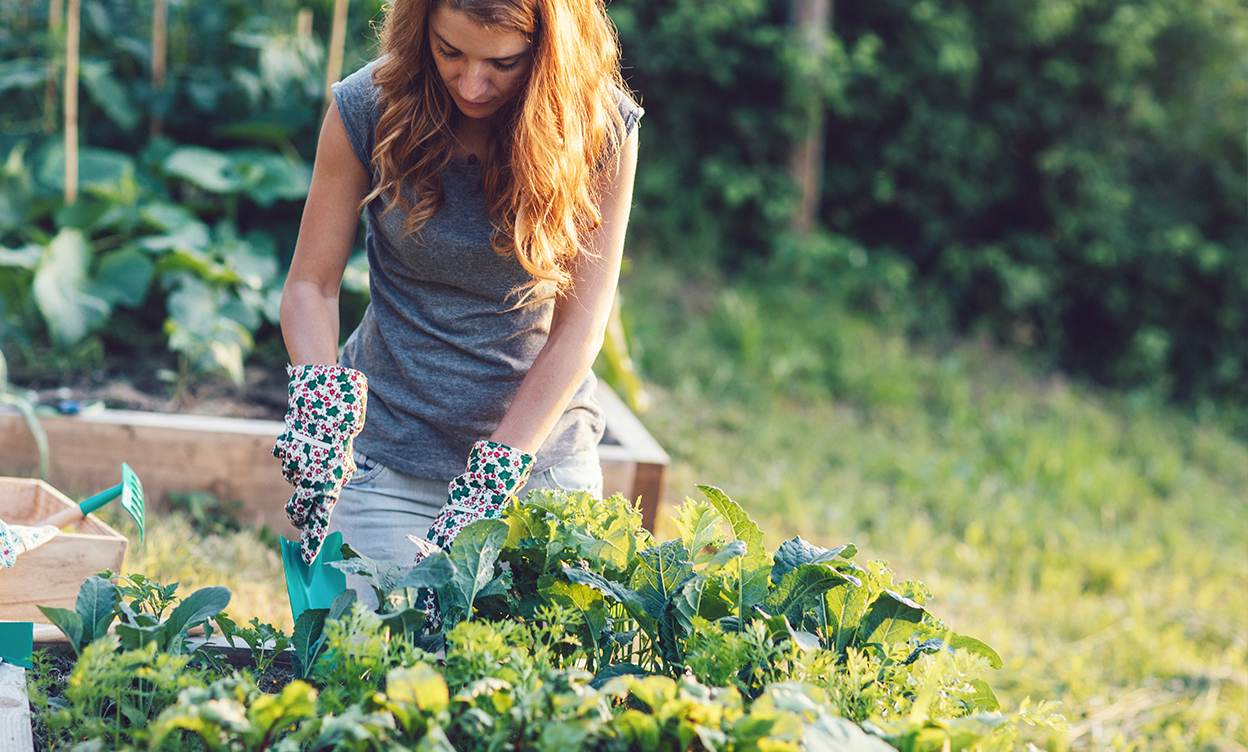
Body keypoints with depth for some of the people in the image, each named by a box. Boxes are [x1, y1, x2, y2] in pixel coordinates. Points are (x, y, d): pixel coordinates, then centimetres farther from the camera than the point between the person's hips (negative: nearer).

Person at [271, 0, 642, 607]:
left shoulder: (602, 126, -14)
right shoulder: (368, 108, -12)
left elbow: (576, 329, -13)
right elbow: (312, 283, -5)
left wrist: (493, 477, -20)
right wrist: (319, 414, -23)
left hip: (544, 452, 0)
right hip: (388, 450, 0)